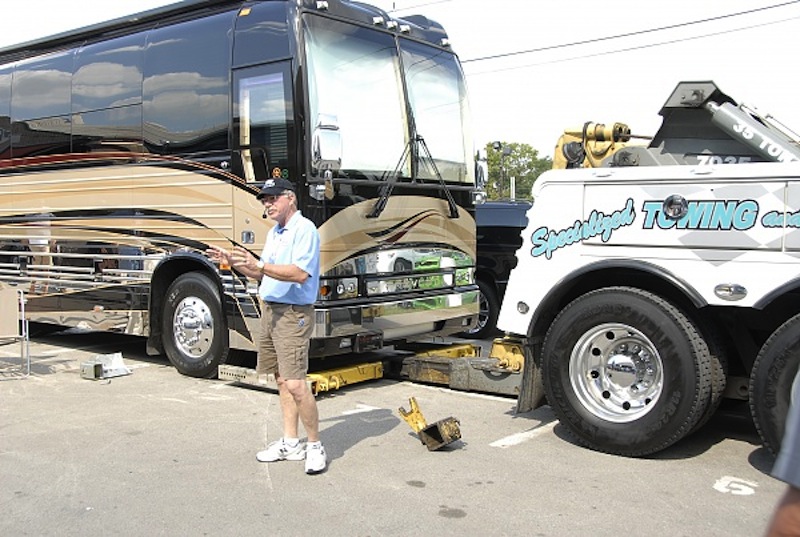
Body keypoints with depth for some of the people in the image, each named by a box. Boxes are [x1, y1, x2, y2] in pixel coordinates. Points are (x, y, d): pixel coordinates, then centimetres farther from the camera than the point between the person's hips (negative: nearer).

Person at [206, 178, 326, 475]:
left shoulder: (305, 229, -12)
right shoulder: (273, 233, 18)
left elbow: (300, 273, -24)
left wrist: (259, 264, -28)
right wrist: (232, 261, 11)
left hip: (293, 314, -9)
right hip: (270, 311, 9)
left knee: (295, 383, -12)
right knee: (281, 380, 12)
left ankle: (315, 446, 1)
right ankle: (290, 443, 21)